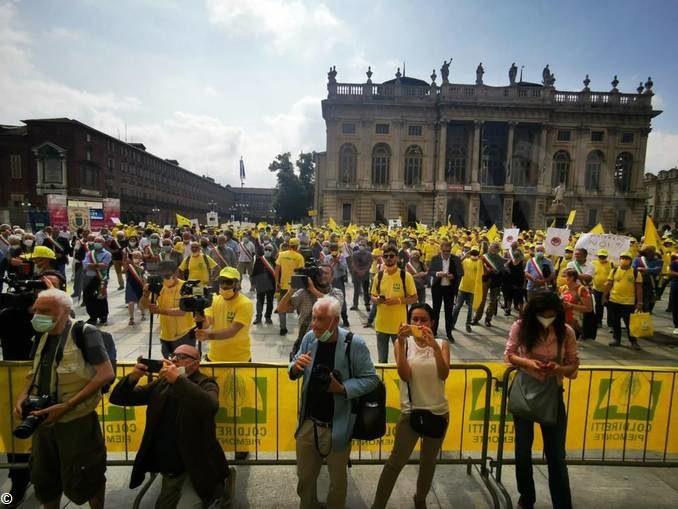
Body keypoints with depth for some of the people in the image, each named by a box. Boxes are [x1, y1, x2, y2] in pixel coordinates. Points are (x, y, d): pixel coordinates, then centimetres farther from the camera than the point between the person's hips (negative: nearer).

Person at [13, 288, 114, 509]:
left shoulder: (84, 333, -17)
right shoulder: (43, 336, 5)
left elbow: (106, 374, -22)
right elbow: (36, 373, 19)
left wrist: (66, 406, -24)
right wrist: (22, 397, -1)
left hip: (76, 421, -7)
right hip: (44, 419, 7)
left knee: (83, 480, 8)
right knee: (44, 478, 22)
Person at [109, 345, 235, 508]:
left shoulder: (205, 383, -13)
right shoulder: (161, 384, 3)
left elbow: (210, 406, -37)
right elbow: (117, 398, 4)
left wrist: (177, 378, -35)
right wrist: (133, 377, -16)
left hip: (195, 469, -7)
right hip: (167, 470, 7)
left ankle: (220, 488, 12)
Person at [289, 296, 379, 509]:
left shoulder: (354, 344, -20)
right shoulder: (309, 337, -6)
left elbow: (371, 379, -12)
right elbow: (294, 372, 8)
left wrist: (342, 388, -25)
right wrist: (295, 366, -16)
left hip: (337, 427, -3)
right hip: (308, 423, 4)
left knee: (337, 480, 20)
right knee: (305, 477, 23)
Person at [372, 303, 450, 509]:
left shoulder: (441, 344, -5)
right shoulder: (403, 343, -9)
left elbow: (444, 375, -19)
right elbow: (405, 375, -20)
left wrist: (435, 346, -32)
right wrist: (402, 342, -28)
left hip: (438, 412, 2)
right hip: (411, 411, -2)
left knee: (428, 462, 20)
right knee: (396, 462, 4)